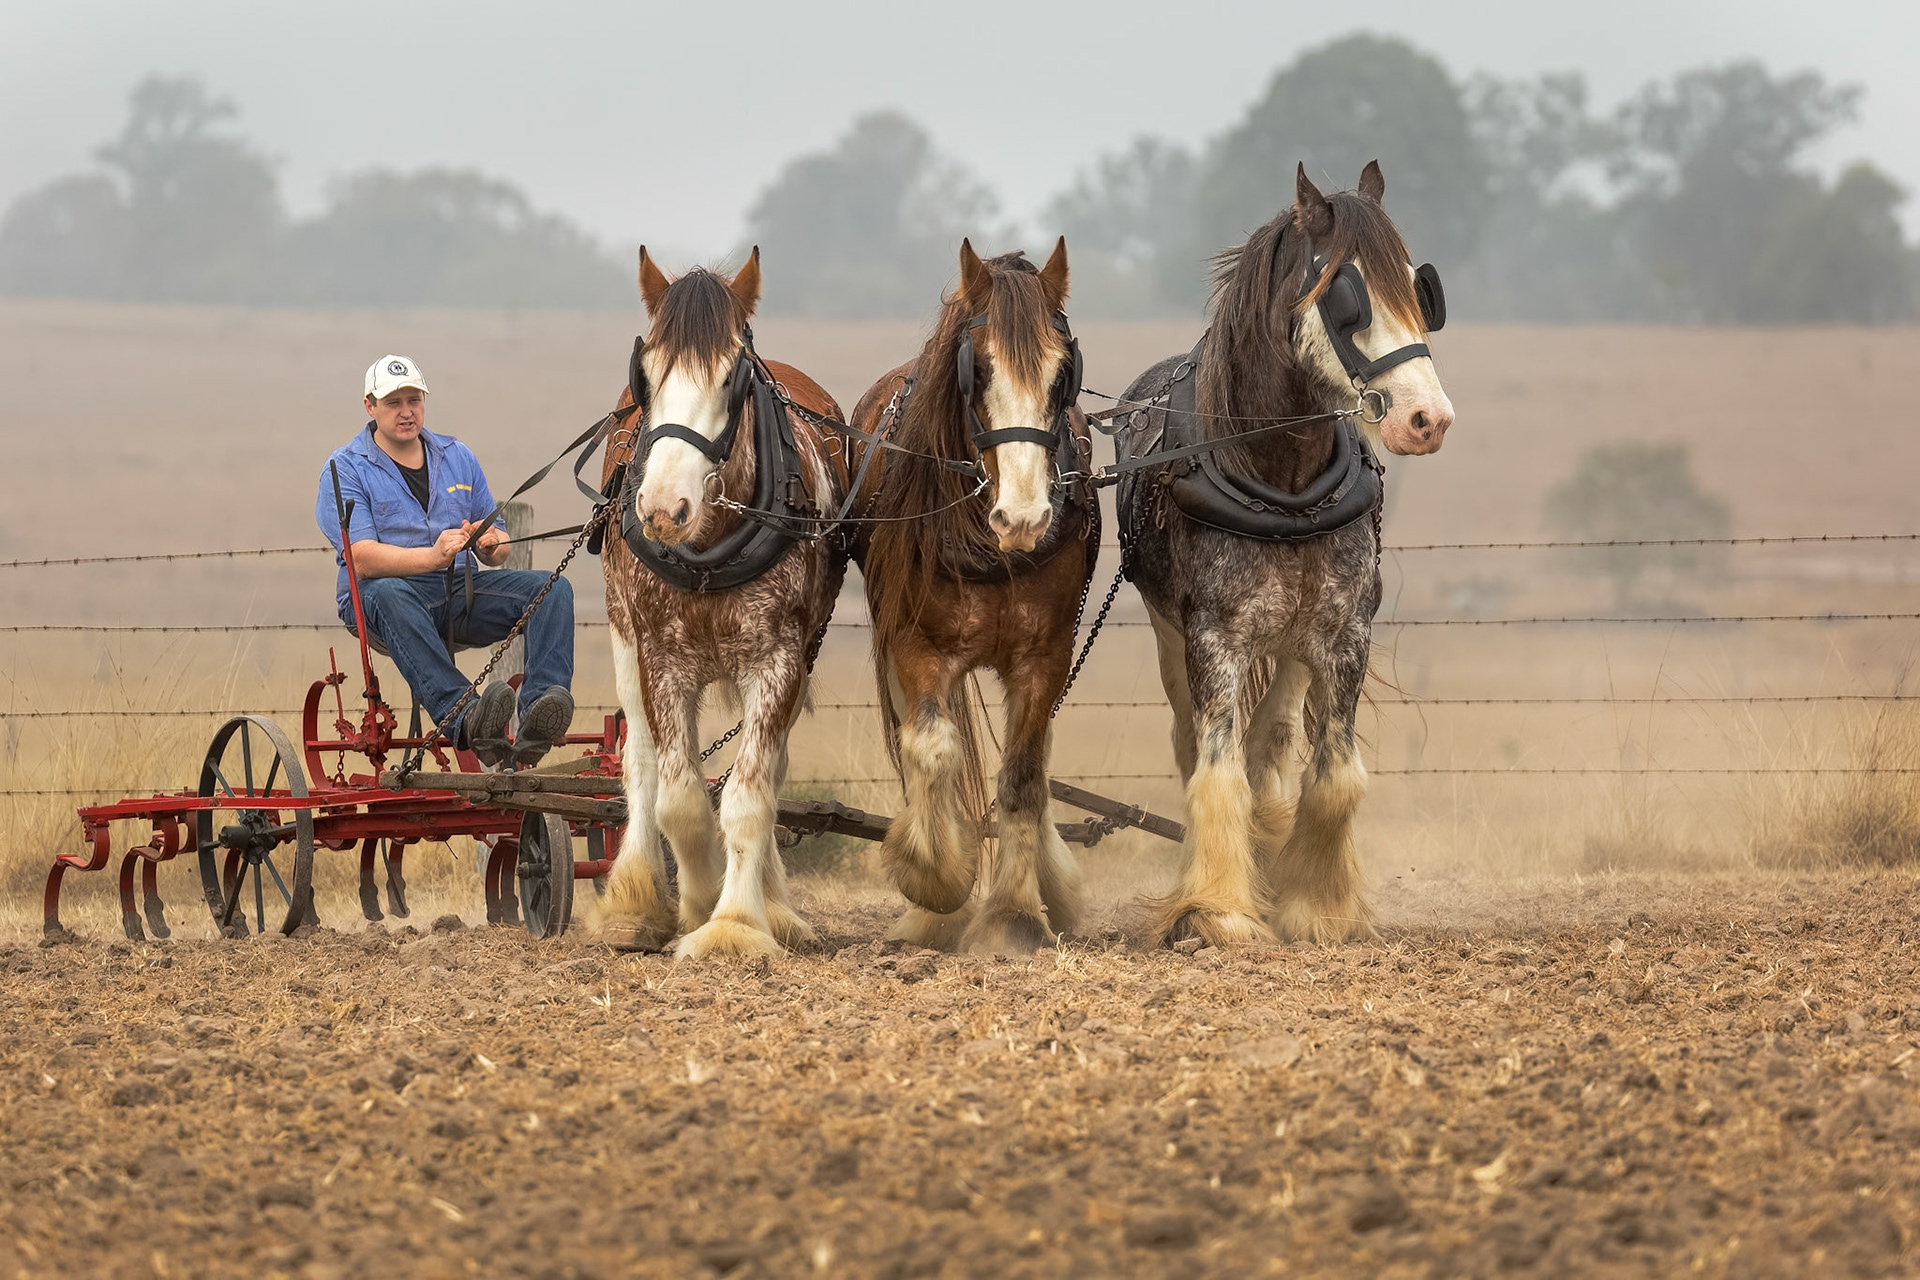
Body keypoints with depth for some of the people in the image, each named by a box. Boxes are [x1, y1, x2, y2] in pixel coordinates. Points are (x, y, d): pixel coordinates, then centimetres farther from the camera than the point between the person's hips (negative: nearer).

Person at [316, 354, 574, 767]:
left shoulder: (459, 458, 17)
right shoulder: (345, 469, 1)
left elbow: (496, 542, 19)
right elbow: (363, 559, -14)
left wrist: (494, 543, -8)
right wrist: (432, 556, -31)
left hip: (458, 592, 5)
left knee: (552, 588, -18)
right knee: (390, 594, -41)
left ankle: (539, 710, -41)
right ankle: (466, 720, -59)